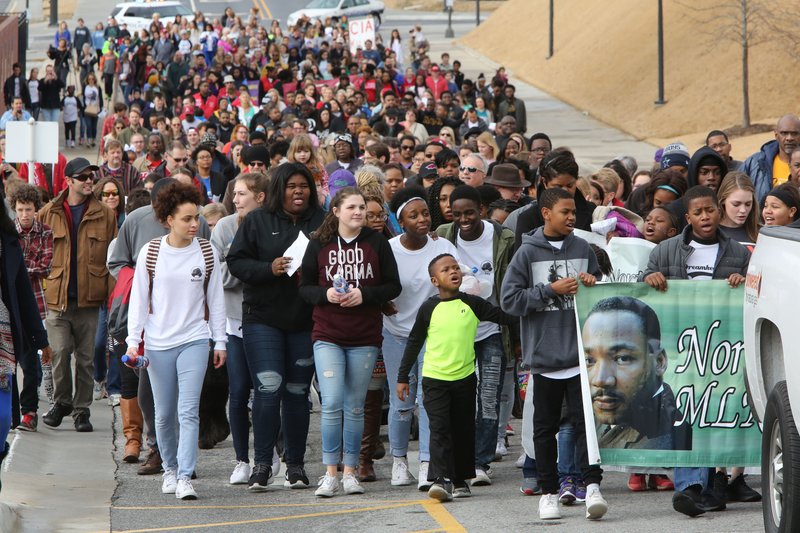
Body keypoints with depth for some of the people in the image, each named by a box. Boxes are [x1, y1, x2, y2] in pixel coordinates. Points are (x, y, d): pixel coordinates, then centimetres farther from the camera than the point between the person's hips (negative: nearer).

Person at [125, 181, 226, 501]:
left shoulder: (206, 253, 2)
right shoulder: (151, 253, -1)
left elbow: (215, 299, 8)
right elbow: (138, 299, 2)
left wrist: (219, 342, 8)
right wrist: (133, 341, -4)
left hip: (194, 341, -1)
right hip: (158, 343, 1)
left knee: (188, 412, -12)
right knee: (164, 414, 9)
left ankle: (185, 477, -14)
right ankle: (170, 468, 28)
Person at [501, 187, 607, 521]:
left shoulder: (583, 249, 10)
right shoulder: (528, 253, 1)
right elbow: (509, 300, -5)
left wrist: (592, 284, -3)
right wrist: (551, 290, -11)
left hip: (581, 353, 1)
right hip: (544, 354, -1)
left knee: (586, 419, -8)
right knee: (545, 426, 7)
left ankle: (592, 487, -13)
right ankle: (549, 492, 13)